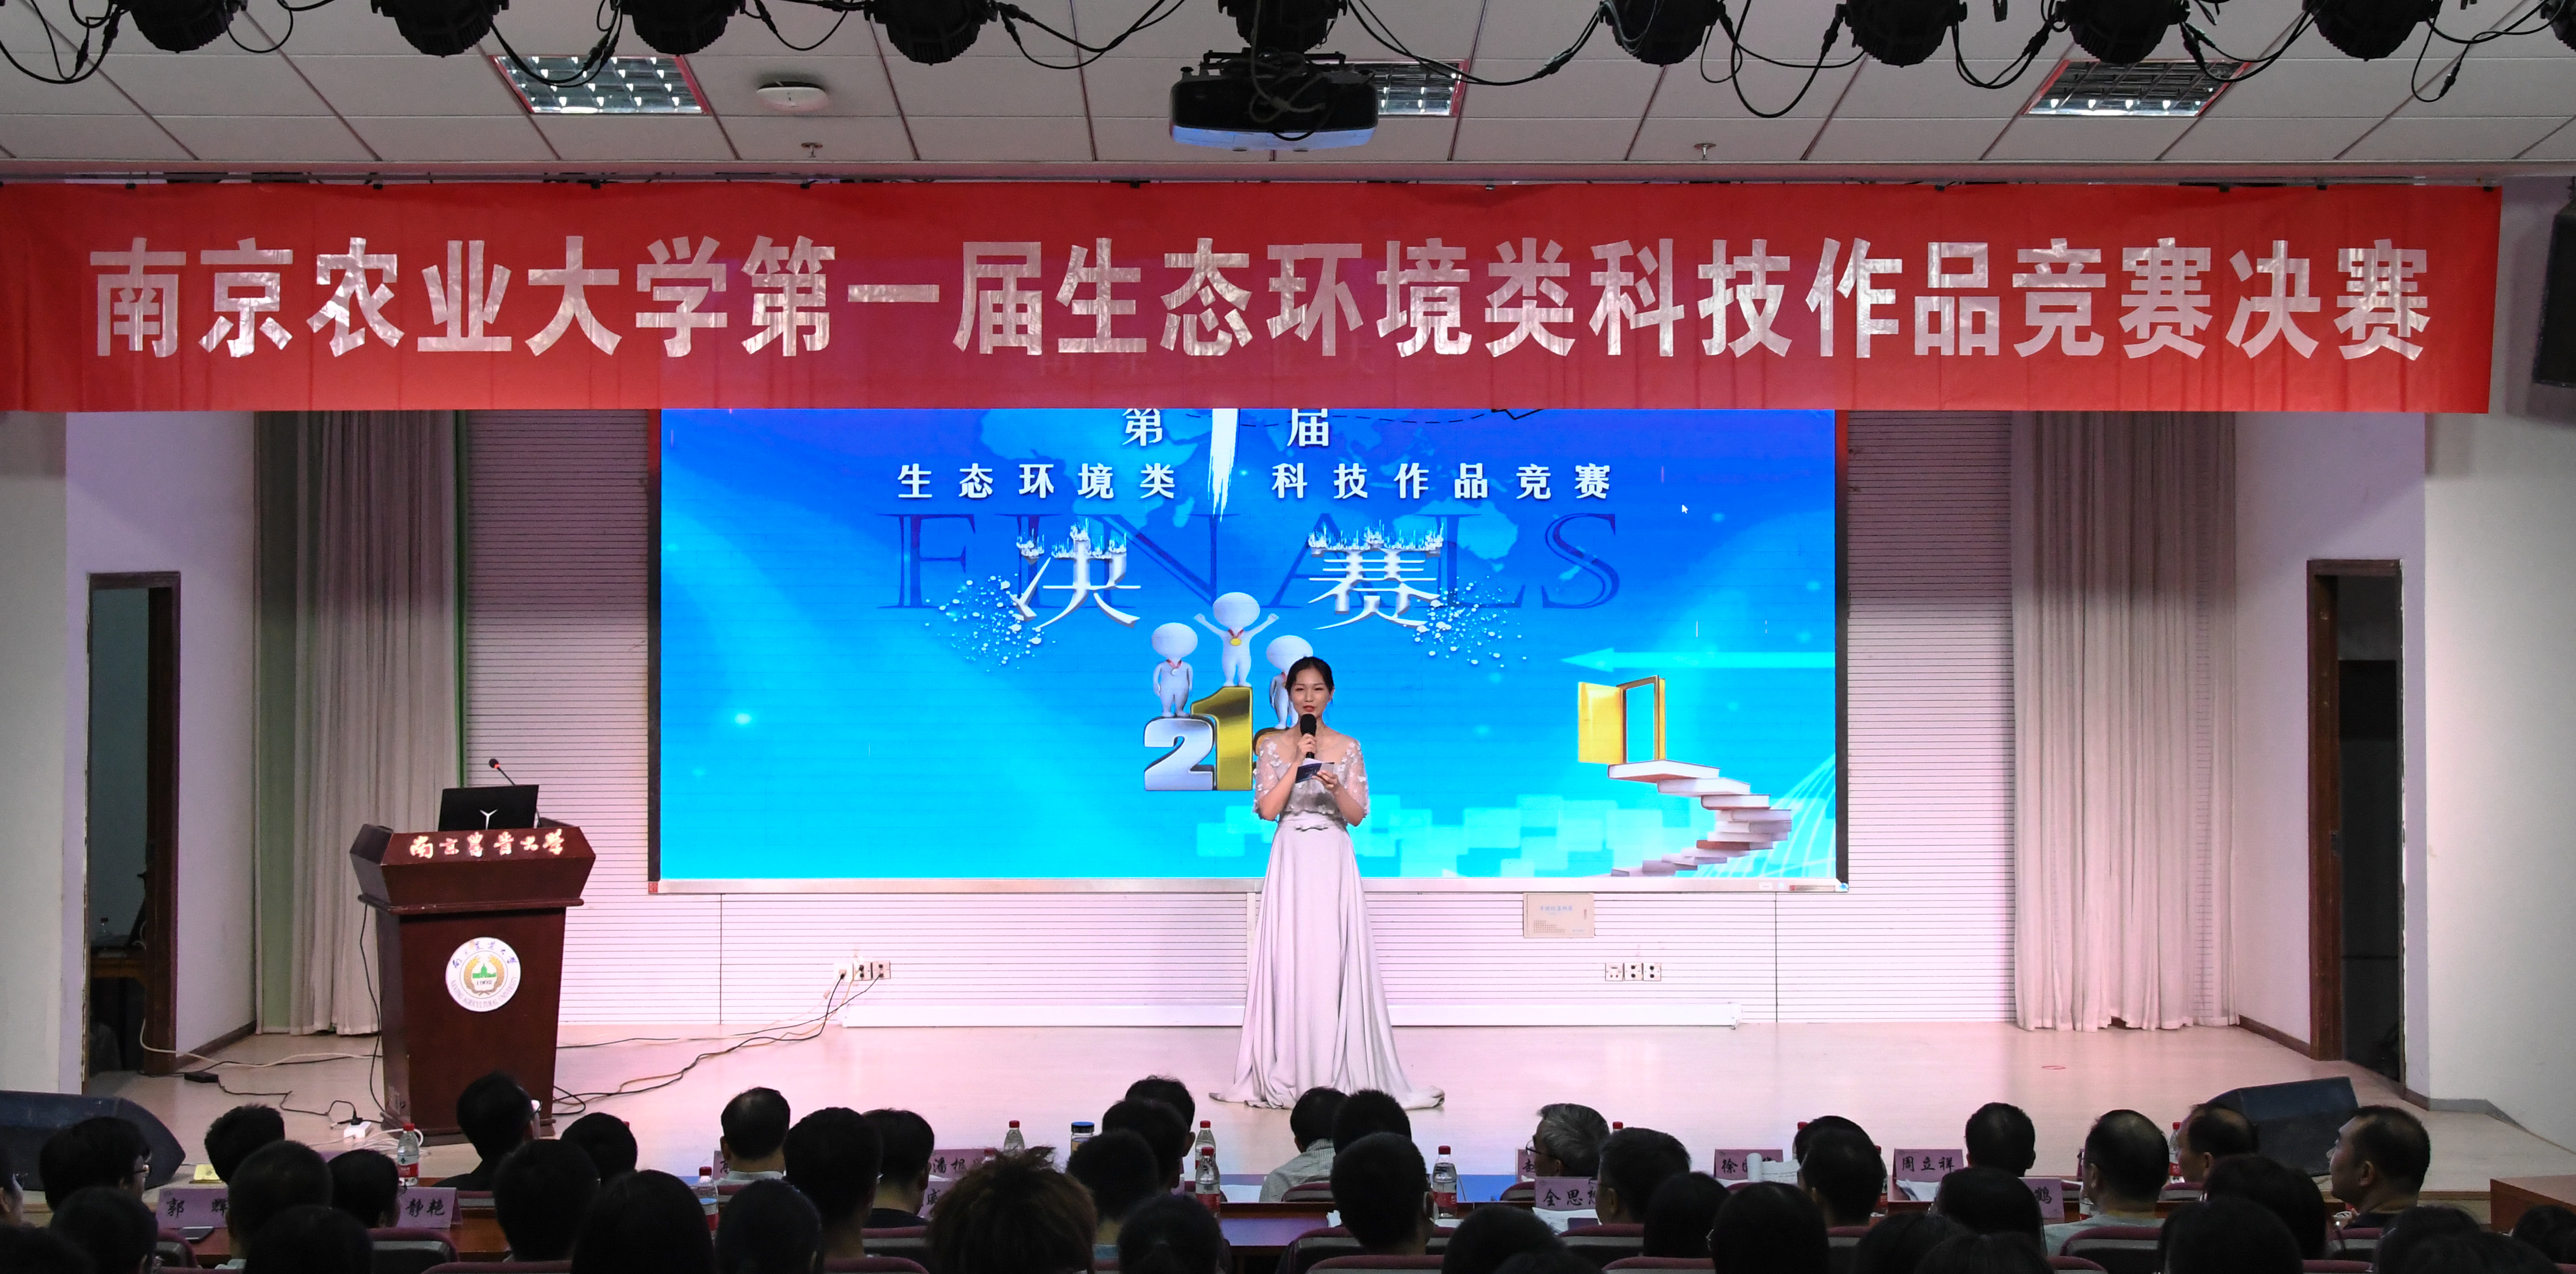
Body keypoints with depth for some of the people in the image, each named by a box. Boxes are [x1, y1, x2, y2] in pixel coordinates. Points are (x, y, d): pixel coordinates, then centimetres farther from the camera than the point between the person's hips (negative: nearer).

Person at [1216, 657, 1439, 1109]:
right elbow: (1267, 809, -4)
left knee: (1336, 962, -3)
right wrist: (1298, 762, -11)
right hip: (1291, 861, 0)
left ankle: (1342, 1071, 3)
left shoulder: (1348, 748, 6)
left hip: (1334, 863, 0)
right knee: (1288, 962, -2)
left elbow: (1358, 815, 1)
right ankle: (1286, 1072, 6)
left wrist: (1336, 787, -18)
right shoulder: (1274, 745, 5)